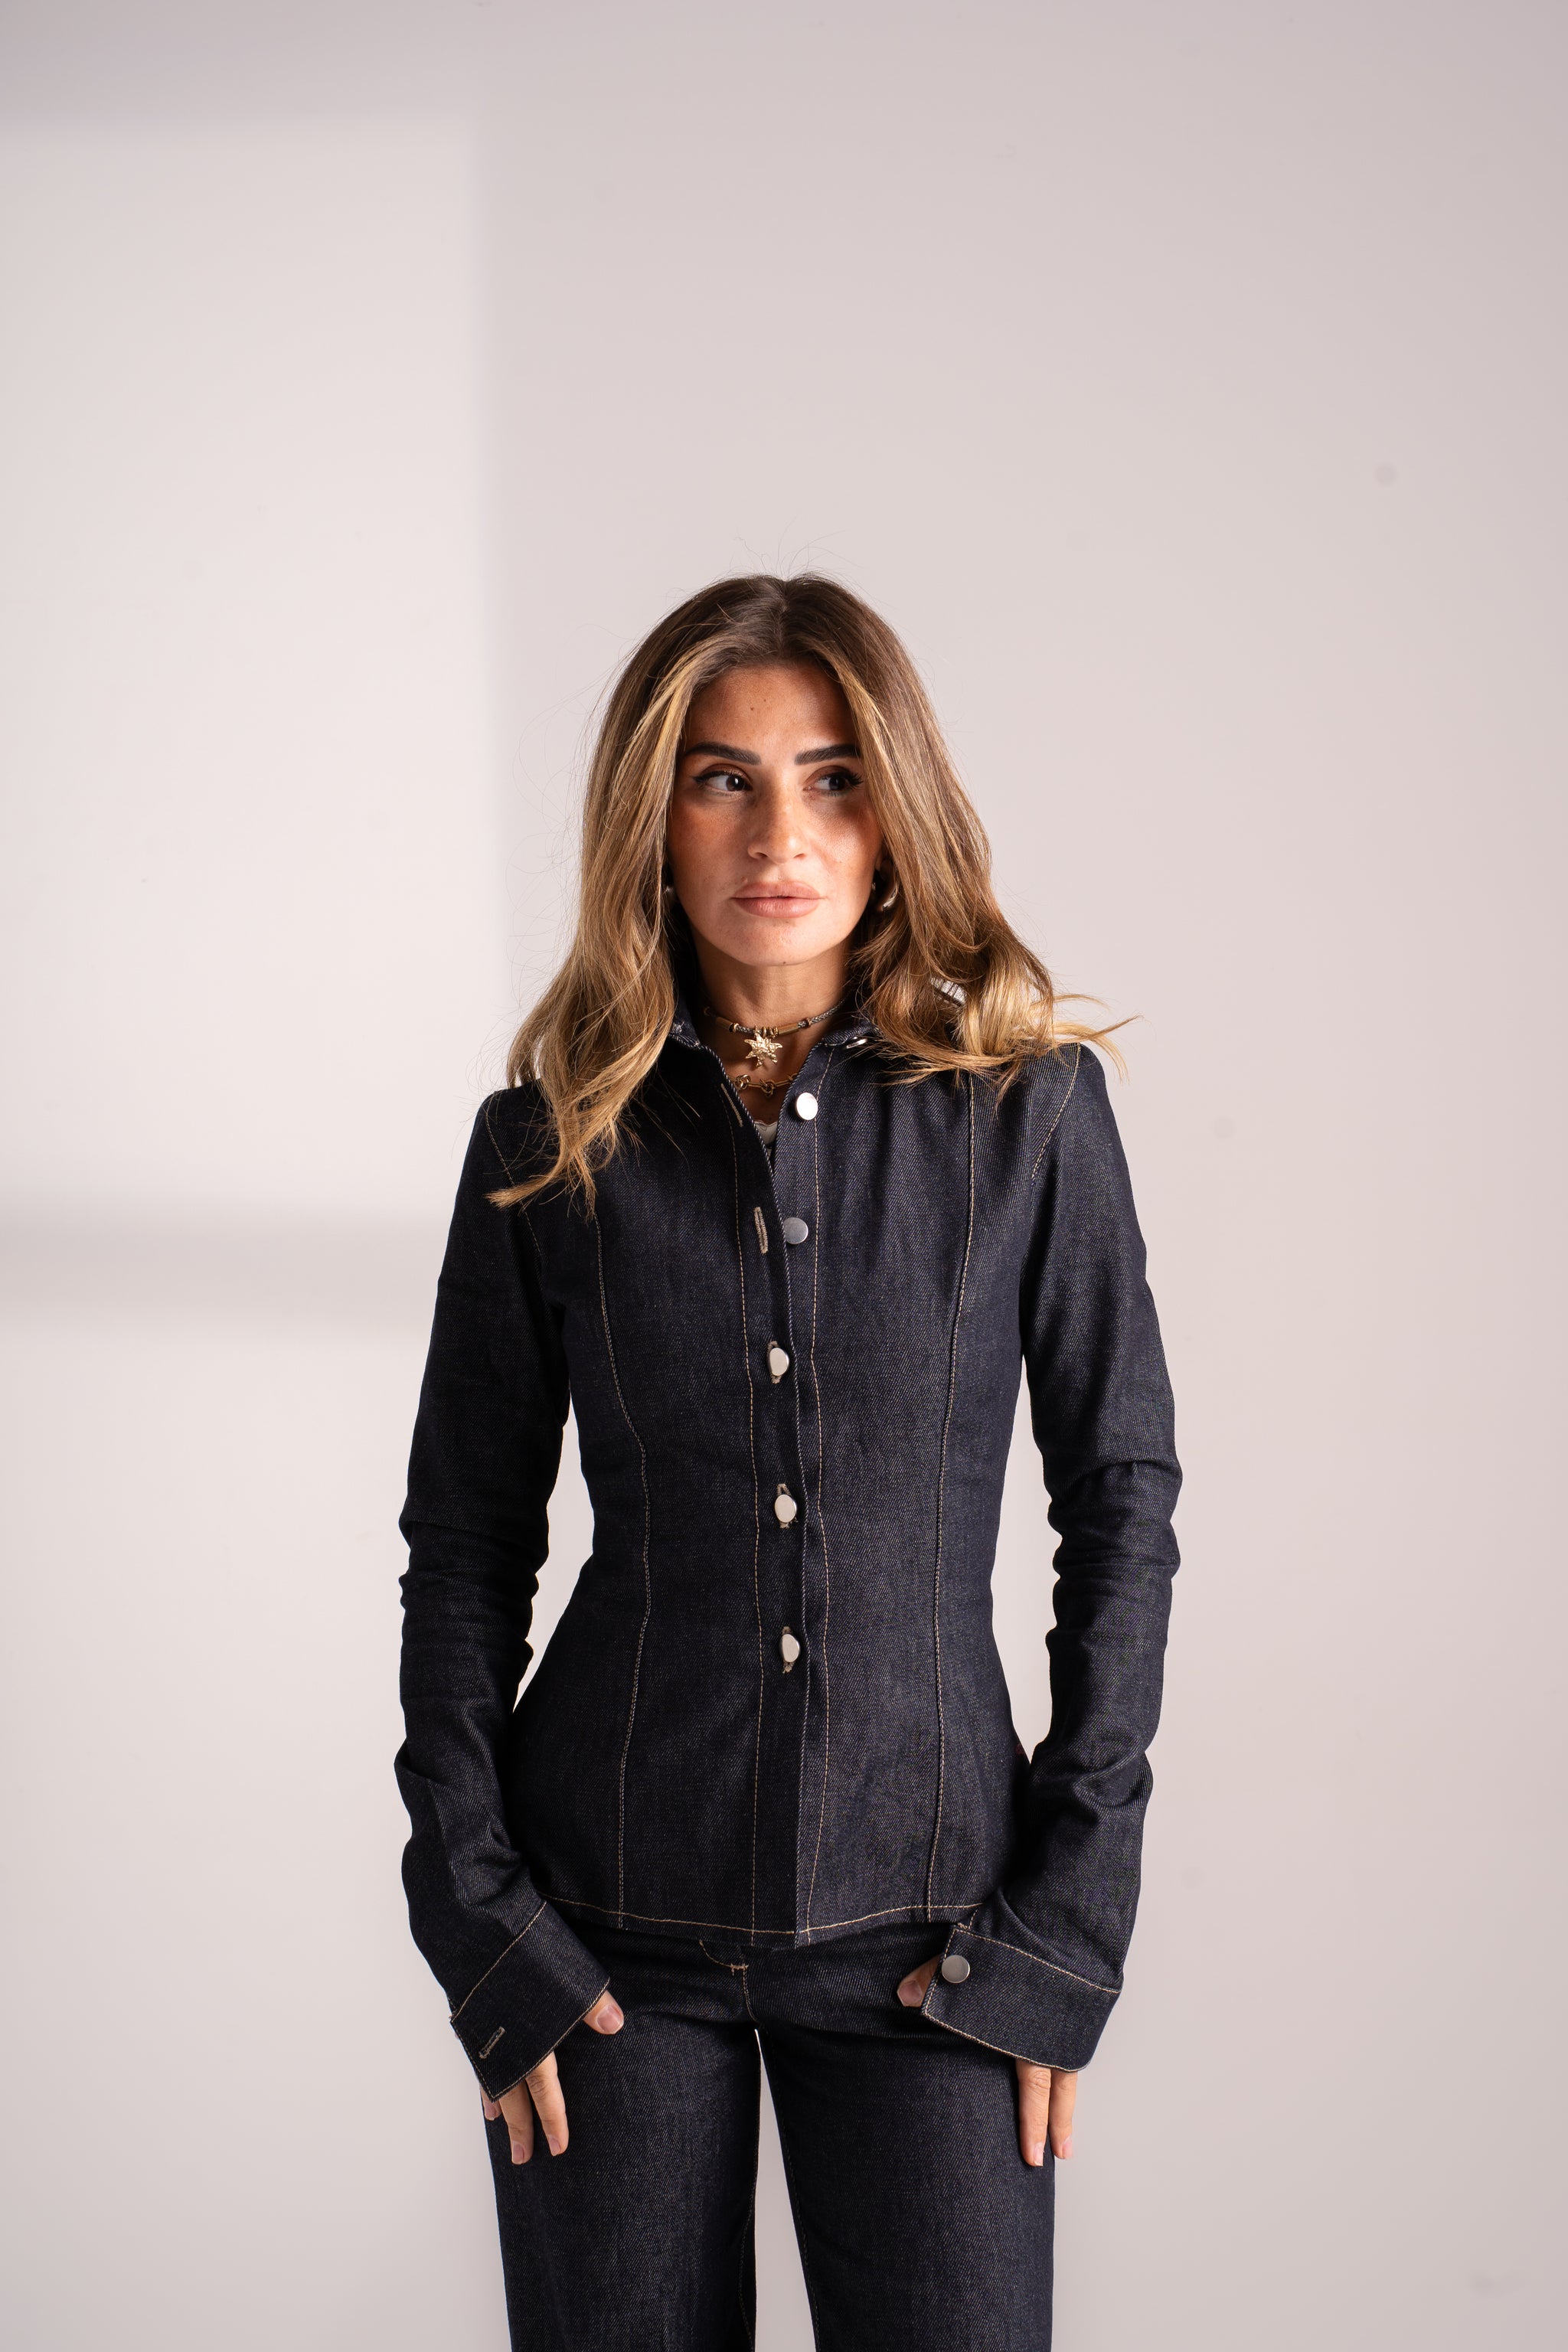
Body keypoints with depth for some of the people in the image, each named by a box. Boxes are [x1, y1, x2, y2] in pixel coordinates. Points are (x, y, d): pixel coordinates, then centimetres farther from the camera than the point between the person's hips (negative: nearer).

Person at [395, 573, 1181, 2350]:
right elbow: (464, 1548, 4)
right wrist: (476, 1912, -2)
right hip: (611, 1921, 1)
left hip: (925, 1919, 0)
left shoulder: (1028, 1110, -4)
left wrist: (1071, 1913, -3)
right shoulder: (551, 1141, -2)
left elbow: (1124, 1503, 0)